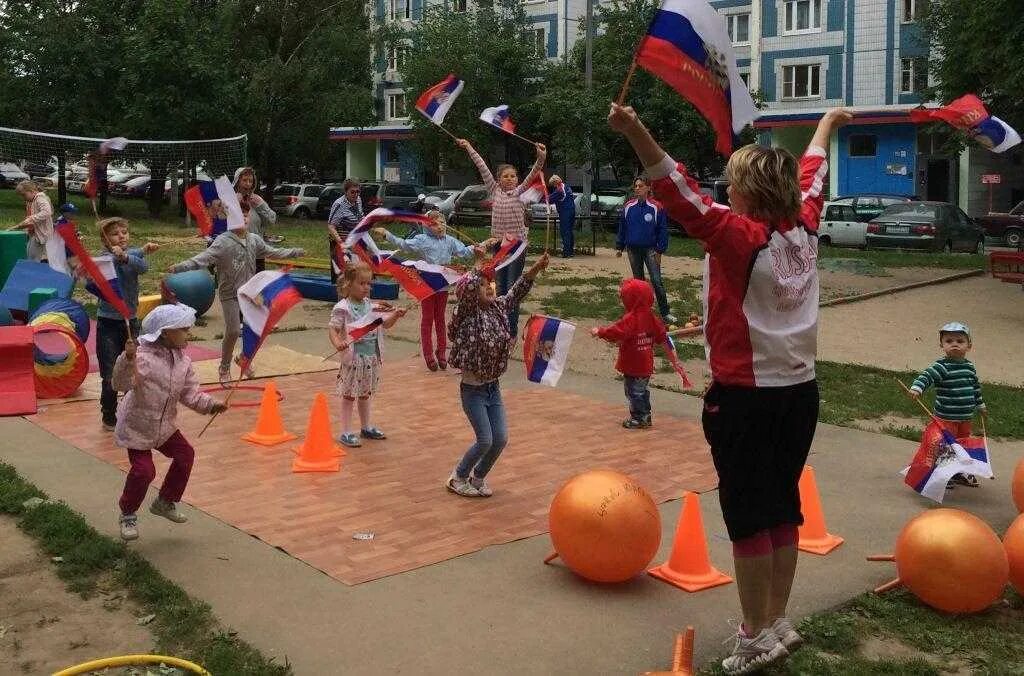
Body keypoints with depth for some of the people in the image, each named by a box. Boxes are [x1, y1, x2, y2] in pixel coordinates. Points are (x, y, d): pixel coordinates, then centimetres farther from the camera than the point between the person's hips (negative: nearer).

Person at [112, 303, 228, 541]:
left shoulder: (183, 361, -3)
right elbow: (120, 384, -35)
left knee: (185, 455, 11)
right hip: (137, 427, -7)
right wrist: (127, 360, -52)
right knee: (143, 470, -12)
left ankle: (165, 502, 32)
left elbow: (190, 394, -1)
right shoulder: (143, 356, -25)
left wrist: (211, 405, -17)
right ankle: (128, 515, 14)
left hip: (165, 426, 7)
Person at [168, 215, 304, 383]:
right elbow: (204, 258, -24)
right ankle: (224, 368, 14)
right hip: (230, 295, -5)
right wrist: (180, 267, -38)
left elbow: (273, 252, 18)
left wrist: (295, 252, 25)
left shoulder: (255, 240, 4)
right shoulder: (223, 242, -14)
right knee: (233, 332, -8)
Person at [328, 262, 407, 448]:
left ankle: (366, 427, 31)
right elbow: (333, 329, -18)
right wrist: (338, 343, -37)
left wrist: (395, 315, -5)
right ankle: (346, 432, 8)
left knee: (365, 393, 18)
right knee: (349, 395, 2)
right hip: (353, 358, -6)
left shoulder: (370, 306, 7)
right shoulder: (342, 308, -13)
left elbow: (385, 324, 14)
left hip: (371, 357, 7)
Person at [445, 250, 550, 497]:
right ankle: (457, 478, 17)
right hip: (473, 390, -7)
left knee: (501, 439, 5)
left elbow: (517, 292, 2)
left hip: (493, 387, 7)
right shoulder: (467, 316, -17)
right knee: (485, 440, -6)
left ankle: (478, 478, 27)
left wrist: (536, 268, -8)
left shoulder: (497, 308, 2)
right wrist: (481, 261, -28)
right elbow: (467, 287, -32)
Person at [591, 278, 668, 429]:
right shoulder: (650, 317, 1)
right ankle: (646, 416, 28)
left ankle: (637, 418, 8)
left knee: (634, 392, 3)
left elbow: (616, 332, -32)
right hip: (647, 364, 8)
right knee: (643, 390, 20)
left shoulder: (630, 319, -23)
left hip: (632, 366, -8)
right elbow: (660, 335, 7)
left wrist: (599, 331, -20)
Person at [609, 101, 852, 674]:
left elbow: (682, 195, -28)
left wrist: (636, 133, -38)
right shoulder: (804, 230, 3)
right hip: (801, 390, 7)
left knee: (748, 512, 2)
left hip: (745, 396, -7)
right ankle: (779, 623, 25)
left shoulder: (740, 237, -16)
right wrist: (827, 125, 40)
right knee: (784, 503, 15)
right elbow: (812, 175, 21)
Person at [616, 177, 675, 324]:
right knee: (638, 280, 13)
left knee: (657, 281, -9)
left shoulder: (656, 207, -8)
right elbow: (622, 228, 11)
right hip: (633, 249, 4)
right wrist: (619, 247, 11)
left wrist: (659, 250, -7)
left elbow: (663, 230, -5)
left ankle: (665, 313, -5)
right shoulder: (628, 207, 3)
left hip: (650, 249, -4)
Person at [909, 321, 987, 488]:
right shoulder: (941, 366, -15)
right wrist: (917, 388, -49)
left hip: (965, 418, 7)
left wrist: (980, 406, 32)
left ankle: (960, 473, 35)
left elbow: (975, 387, 21)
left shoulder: (969, 366, 7)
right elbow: (926, 376, -29)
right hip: (946, 418, -7)